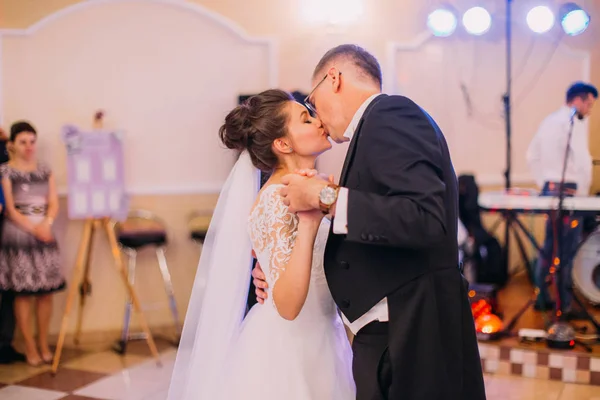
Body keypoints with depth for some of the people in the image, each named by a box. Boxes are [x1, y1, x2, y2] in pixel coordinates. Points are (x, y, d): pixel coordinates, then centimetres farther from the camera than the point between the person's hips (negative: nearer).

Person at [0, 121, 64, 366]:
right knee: (22, 293, -3)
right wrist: (33, 229, -16)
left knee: (46, 292, 3)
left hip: (44, 234, 4)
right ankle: (30, 347, 5)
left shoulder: (45, 171, 12)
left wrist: (47, 224, -12)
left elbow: (54, 202, 6)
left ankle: (43, 344, 14)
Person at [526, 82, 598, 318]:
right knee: (567, 251, -1)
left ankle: (542, 298, 22)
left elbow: (532, 156, 15)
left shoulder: (548, 121, 14)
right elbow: (582, 161, -18)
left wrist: (544, 183, 15)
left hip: (549, 189, 8)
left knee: (549, 246, 16)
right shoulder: (574, 122, -11)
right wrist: (583, 193, -8)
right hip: (569, 191, -8)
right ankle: (564, 306, 5)